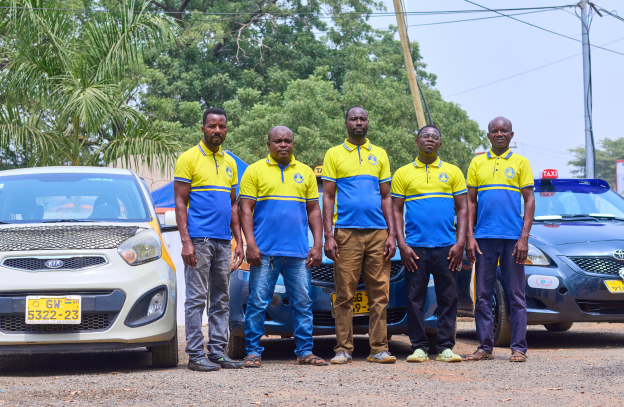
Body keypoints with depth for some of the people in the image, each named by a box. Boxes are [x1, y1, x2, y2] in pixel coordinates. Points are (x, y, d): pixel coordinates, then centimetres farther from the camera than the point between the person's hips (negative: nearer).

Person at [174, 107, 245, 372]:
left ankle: (218, 352, 10)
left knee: (222, 300, 7)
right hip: (199, 239, -6)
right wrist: (186, 241, -14)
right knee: (197, 299, -6)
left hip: (223, 241, 7)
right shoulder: (189, 159, -2)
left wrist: (238, 241, 12)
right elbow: (180, 203, -6)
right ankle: (196, 355, -4)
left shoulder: (229, 163, 17)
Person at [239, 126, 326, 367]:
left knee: (302, 303, 3)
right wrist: (250, 244, -9)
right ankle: (253, 352, 4)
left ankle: (305, 351, 9)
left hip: (298, 252, 3)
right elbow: (246, 210, 1)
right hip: (265, 251, -3)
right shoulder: (255, 171, 6)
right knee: (257, 303, -3)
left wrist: (318, 245, 5)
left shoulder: (305, 173, 15)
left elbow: (314, 211, 15)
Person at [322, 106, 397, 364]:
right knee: (344, 295, -3)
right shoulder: (334, 155, 10)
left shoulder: (379, 155, 16)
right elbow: (328, 197, 6)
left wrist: (391, 234, 6)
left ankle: (379, 349, 0)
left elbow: (386, 197, 16)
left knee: (379, 294, -2)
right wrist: (328, 236, -3)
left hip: (377, 234, 2)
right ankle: (343, 350, 0)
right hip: (347, 233, -2)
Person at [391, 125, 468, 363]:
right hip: (415, 248, 0)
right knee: (414, 299, -1)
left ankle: (445, 348, 4)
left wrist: (460, 243, -2)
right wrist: (402, 245, -3)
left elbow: (462, 209, 9)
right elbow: (396, 210, 8)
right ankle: (419, 348, 5)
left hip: (446, 247, 0)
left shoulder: (453, 172, 11)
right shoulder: (403, 174, 10)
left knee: (448, 298, -1)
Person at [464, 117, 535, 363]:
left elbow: (529, 201, 3)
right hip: (484, 238, 2)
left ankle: (519, 347, 2)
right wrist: (469, 237, 1)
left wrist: (524, 237, -7)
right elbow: (470, 201, 11)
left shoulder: (520, 163, 6)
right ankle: (485, 347, 8)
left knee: (516, 295, 0)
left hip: (513, 238, -2)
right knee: (483, 294, 3)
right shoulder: (477, 164, 11)